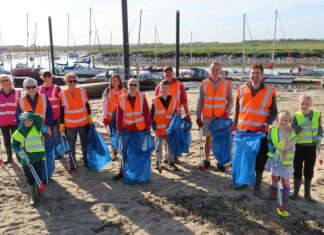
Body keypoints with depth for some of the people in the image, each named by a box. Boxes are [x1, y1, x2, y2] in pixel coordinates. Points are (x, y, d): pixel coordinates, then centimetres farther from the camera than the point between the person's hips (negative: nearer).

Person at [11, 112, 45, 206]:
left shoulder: (36, 128, -6)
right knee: (30, 179, 9)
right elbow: (14, 145, 3)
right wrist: (19, 151, -15)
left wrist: (29, 114, -35)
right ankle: (33, 196, 25)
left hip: (38, 158, 0)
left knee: (38, 177, 10)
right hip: (26, 160, 0)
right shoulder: (18, 133, -5)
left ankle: (38, 193, 32)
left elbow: (40, 118, -22)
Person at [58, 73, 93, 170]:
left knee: (85, 144, 13)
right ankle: (72, 165, 19)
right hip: (70, 125, -2)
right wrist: (61, 125, -2)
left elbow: (87, 105, 6)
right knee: (71, 145, 7)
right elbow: (61, 111, -3)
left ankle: (86, 162, 28)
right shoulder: (62, 95, -8)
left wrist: (90, 117, 6)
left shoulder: (82, 91, -4)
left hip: (83, 123, 2)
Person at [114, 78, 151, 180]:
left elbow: (147, 114, -4)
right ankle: (122, 171, 21)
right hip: (126, 130, 1)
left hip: (140, 129, 0)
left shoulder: (142, 97, -7)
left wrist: (148, 128, -6)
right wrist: (119, 129, -1)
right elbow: (119, 115, 0)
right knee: (125, 151, 8)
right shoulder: (122, 98, -5)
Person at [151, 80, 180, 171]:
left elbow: (175, 113, 7)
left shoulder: (173, 99, 2)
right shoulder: (155, 100, -4)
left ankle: (171, 162, 20)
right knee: (158, 145, 12)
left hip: (170, 128, 1)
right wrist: (153, 124, -7)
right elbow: (152, 114, -1)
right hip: (159, 128, -1)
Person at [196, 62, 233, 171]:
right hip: (207, 117, 0)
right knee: (208, 138, 9)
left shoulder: (226, 84, 0)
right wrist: (198, 117, 0)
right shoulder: (204, 84, 0)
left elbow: (230, 100, 7)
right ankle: (207, 160, 20)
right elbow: (200, 101, 2)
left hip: (221, 117, 0)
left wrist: (227, 111, -9)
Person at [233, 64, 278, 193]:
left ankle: (257, 185, 19)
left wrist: (267, 123, -13)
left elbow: (274, 112, 3)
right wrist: (235, 124, 3)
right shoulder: (242, 89, 3)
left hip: (261, 132, -2)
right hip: (243, 130, 2)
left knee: (260, 159, 4)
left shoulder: (269, 92, -3)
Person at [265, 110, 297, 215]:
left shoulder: (292, 134, -18)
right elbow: (269, 141, 11)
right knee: (274, 178, 17)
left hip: (285, 162, -3)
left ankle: (285, 202, 15)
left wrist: (281, 161, -20)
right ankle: (272, 197, 35)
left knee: (285, 181, 5)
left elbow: (289, 150, -18)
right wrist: (270, 146, -10)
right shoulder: (273, 130, -8)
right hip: (274, 159, 3)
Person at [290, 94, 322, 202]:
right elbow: (293, 132, -16)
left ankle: (307, 194, 26)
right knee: (298, 170, 7)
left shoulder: (317, 115, -4)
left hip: (311, 147, 2)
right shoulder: (296, 116, -9)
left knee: (309, 171, 12)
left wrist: (319, 137, -11)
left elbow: (320, 128, 8)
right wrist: (302, 126, -33)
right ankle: (295, 192, 21)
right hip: (299, 146, -2)